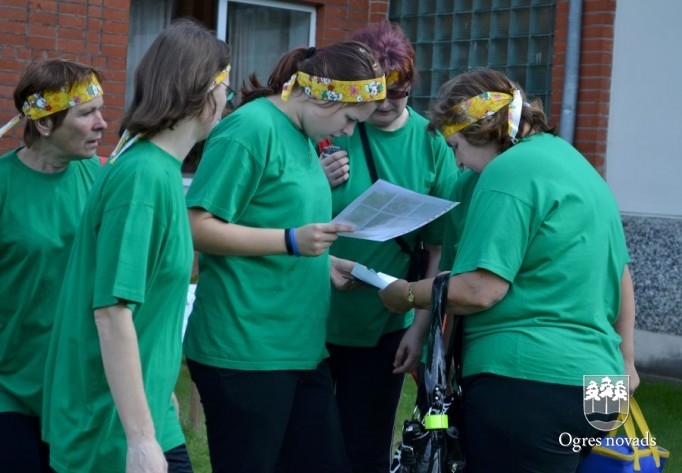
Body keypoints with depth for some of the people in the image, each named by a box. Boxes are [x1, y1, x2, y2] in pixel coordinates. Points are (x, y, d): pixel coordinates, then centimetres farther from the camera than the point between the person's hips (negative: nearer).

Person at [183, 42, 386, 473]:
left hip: (302, 348, 9)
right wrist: (292, 241, -24)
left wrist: (324, 262, 10)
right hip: (245, 351, -9)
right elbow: (197, 226, -19)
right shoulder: (251, 128, -13)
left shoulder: (302, 136, 14)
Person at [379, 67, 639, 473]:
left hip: (528, 379, -10)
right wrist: (625, 362, 29)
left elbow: (480, 291, -18)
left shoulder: (509, 171, -12)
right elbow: (619, 273, 24)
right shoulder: (572, 160, 18)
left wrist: (407, 295, -2)